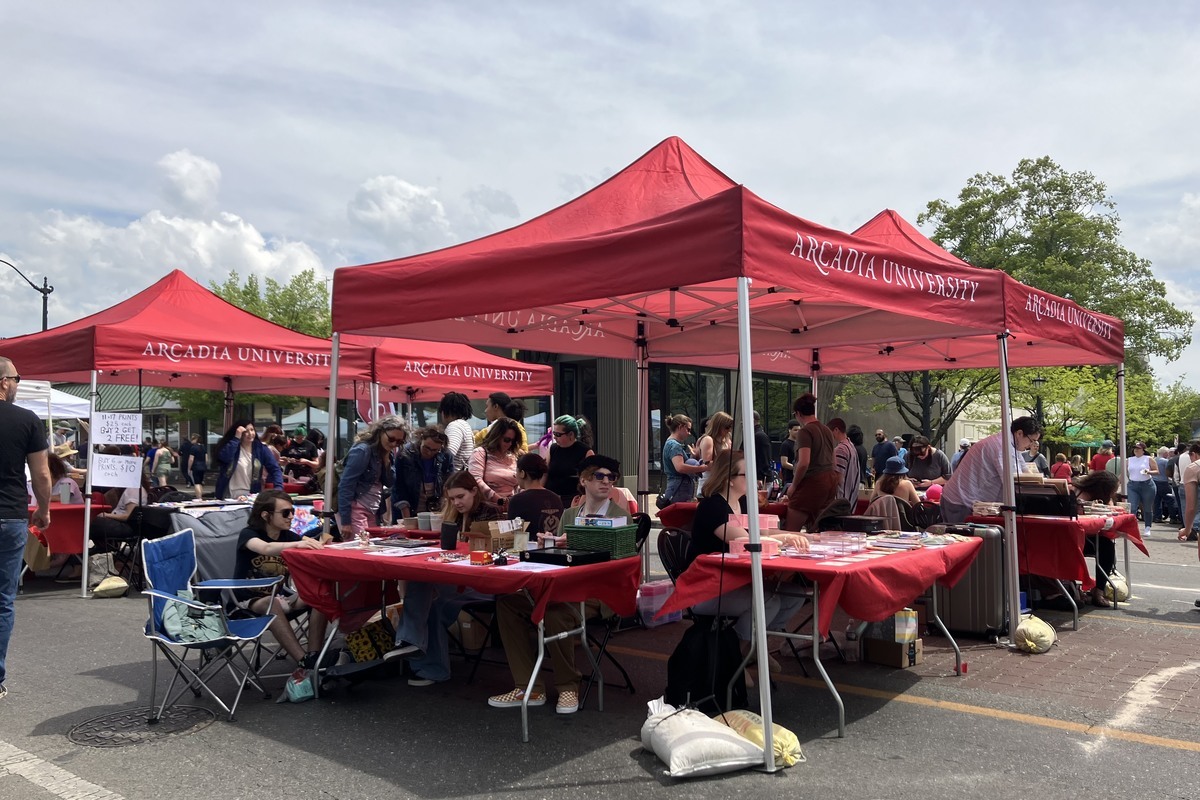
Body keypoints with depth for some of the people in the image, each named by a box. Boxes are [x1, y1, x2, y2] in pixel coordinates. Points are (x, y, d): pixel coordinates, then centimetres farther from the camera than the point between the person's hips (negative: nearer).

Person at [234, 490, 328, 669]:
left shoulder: (287, 536, 3)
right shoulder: (248, 534, -14)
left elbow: (316, 545, -10)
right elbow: (266, 548, -38)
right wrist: (296, 544, -56)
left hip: (279, 594, 5)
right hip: (249, 599, -5)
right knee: (271, 603, -39)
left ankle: (314, 656, -31)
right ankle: (304, 661, -43)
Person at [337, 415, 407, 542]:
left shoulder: (383, 453, 12)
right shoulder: (362, 450, -13)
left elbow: (390, 483, 12)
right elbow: (345, 486, -17)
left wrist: (386, 459, -3)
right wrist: (345, 521, -19)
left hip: (373, 512, 8)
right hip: (355, 510, -8)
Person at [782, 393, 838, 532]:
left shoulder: (805, 432, -12)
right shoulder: (827, 431, 14)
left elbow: (804, 462, -21)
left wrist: (793, 485, -11)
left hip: (813, 481, -9)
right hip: (830, 479, 9)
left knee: (791, 530, -4)